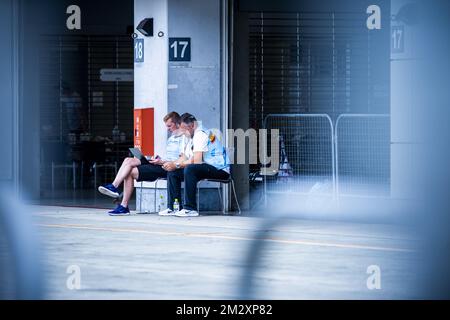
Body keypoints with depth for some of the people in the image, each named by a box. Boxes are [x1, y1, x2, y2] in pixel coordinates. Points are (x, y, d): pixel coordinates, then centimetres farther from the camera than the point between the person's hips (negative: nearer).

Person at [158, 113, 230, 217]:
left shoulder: (201, 134, -16)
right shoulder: (193, 137, 17)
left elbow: (197, 161, -24)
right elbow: (184, 158, 16)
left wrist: (177, 165, -15)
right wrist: (172, 164, -2)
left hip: (220, 170, -10)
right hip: (207, 168, 10)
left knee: (189, 169, -35)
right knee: (172, 172, 4)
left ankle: (190, 208, -32)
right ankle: (172, 208, 1)